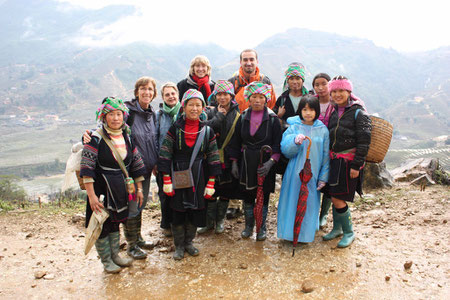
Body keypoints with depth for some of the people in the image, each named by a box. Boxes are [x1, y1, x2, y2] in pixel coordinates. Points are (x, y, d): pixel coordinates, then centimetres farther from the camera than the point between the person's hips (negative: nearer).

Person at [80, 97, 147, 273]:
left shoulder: (127, 138, 1)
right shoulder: (96, 138, -15)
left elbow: (137, 164, 8)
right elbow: (87, 169, -18)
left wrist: (139, 188, 7)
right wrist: (91, 195, -21)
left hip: (121, 190, 5)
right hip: (101, 189, -5)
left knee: (115, 222, 18)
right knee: (101, 225, 6)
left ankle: (115, 255, 34)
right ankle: (106, 260, 23)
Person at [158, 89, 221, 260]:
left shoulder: (207, 131, 1)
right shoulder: (175, 128, -4)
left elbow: (212, 158, 3)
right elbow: (165, 155, -4)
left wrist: (211, 183, -1)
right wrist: (166, 180, -8)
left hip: (198, 178, 2)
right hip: (177, 177, -1)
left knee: (195, 210, 8)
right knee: (178, 211, 5)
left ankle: (189, 242, 29)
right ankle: (179, 245, 23)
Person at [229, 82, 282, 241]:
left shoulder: (273, 119, -5)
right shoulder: (243, 118, 3)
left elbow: (277, 144, -8)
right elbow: (236, 142, 7)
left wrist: (271, 162, -20)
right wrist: (234, 162, 3)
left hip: (265, 164, -2)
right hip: (246, 163, 2)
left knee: (263, 196, 7)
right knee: (247, 196, 10)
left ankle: (261, 228, 25)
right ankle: (248, 226, 29)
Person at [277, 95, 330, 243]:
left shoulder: (323, 130, 2)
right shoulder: (293, 127, 0)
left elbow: (326, 155, 5)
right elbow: (285, 150, -7)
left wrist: (323, 177, 3)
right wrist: (295, 142, -26)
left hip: (313, 175, 1)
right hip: (295, 174, -1)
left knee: (310, 203, 8)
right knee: (293, 202, 4)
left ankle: (306, 234, 25)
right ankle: (290, 231, 21)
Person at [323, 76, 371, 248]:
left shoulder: (358, 113, -7)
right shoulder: (333, 112, 12)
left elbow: (364, 142, -10)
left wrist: (356, 166, -14)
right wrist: (327, 159, 14)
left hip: (349, 161, -6)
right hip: (333, 160, 6)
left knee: (338, 198, -6)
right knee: (334, 196, 12)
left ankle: (349, 232, 13)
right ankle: (337, 228, 30)